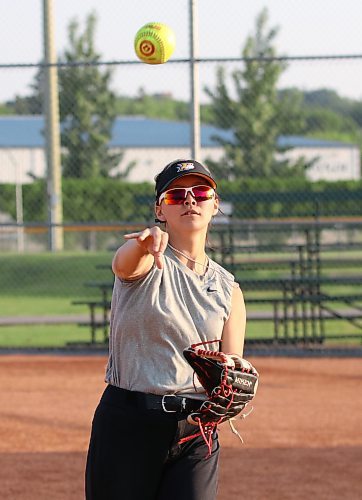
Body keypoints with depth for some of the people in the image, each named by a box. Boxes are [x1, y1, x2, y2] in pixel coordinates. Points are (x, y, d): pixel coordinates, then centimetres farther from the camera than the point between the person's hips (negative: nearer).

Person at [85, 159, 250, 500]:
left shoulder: (228, 289, 11)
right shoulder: (146, 263, -1)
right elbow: (123, 264, -26)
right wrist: (146, 242, -50)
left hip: (196, 432, 3)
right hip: (127, 424, -3)